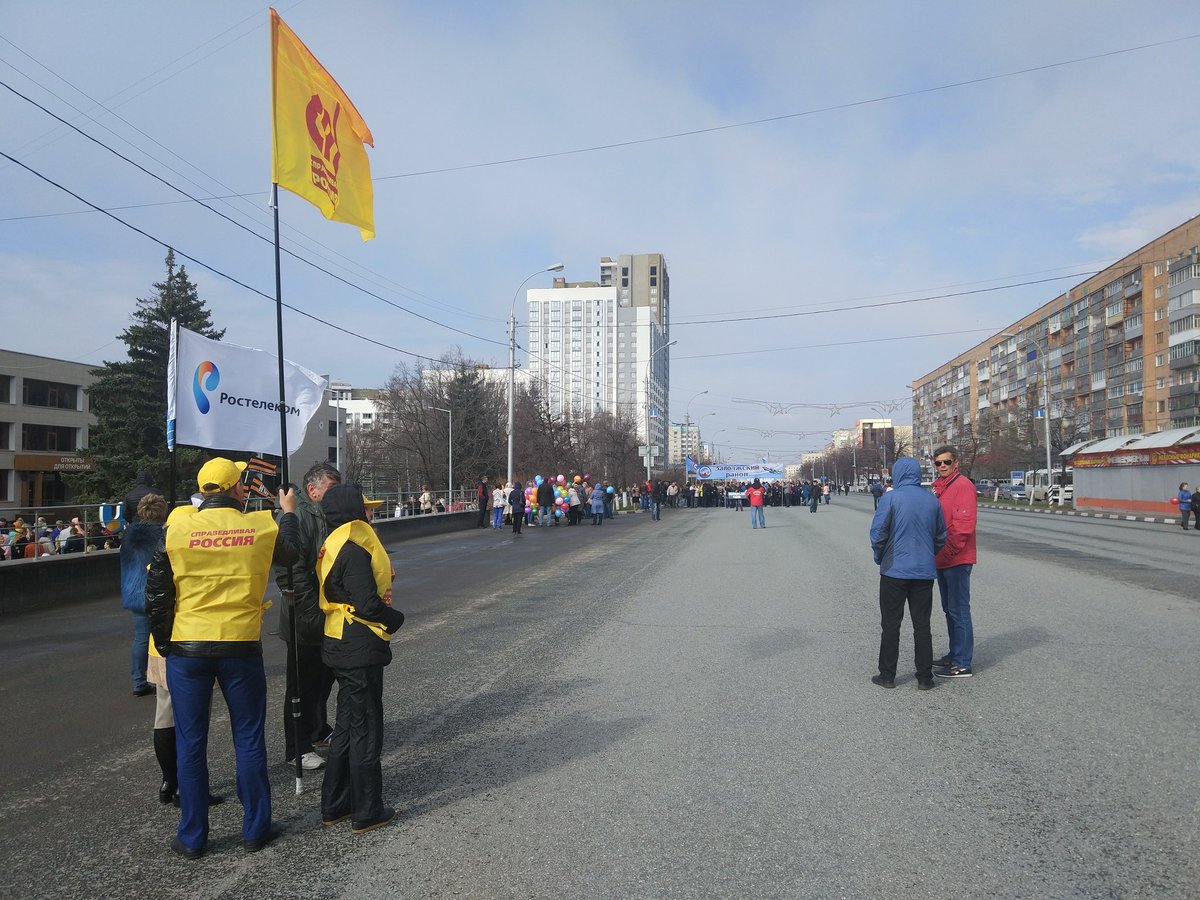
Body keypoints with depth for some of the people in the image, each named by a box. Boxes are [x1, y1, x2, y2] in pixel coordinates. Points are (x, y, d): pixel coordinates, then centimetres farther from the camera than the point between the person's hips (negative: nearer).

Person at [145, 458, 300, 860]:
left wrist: (163, 643, 12)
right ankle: (255, 829, 21)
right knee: (249, 739, 12)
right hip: (241, 646, 0)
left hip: (186, 649, 1)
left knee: (191, 743, 11)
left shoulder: (177, 530, -5)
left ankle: (192, 837, 21)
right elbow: (290, 553, 17)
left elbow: (156, 594, -1)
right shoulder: (262, 526, -5)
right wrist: (289, 512, 32)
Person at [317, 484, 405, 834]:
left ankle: (334, 805, 30)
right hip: (360, 649, -10)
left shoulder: (336, 544, 10)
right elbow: (367, 604, -24)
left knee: (347, 724, 19)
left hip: (342, 646, 10)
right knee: (365, 730, 2)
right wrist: (396, 619, -8)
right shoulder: (353, 549, -20)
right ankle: (366, 812, 14)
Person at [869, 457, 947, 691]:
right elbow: (941, 536, 10)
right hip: (924, 572, 4)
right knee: (922, 625, 10)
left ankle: (887, 675, 12)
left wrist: (879, 558, 5)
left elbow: (878, 534, -12)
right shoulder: (932, 500, 2)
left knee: (890, 625, 6)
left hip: (894, 571, -4)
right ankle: (925, 677, 14)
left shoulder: (891, 498, -12)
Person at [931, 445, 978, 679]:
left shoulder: (963, 485, -12)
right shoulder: (938, 487, 16)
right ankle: (955, 655, 28)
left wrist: (949, 551, -18)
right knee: (949, 609, 17)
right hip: (942, 560, 9)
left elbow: (964, 525, -19)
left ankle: (962, 664, -1)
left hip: (957, 560, -9)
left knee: (959, 611, -5)